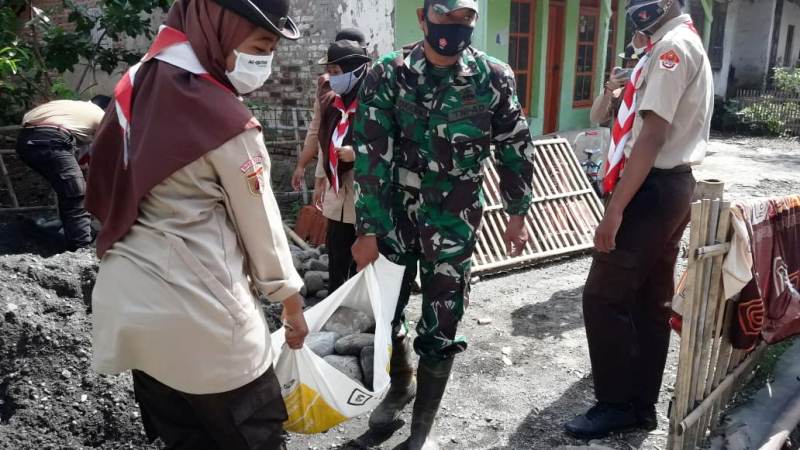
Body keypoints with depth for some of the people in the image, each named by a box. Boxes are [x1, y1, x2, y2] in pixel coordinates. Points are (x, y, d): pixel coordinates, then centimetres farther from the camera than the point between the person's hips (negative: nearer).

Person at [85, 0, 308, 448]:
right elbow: (259, 222, -9)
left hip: (129, 304, 8)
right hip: (199, 316, -8)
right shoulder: (226, 120, -17)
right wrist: (292, 303, 4)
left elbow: (104, 191, 12)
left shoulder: (136, 84, 5)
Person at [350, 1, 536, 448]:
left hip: (455, 221, 0)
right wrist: (368, 229, -13)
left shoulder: (494, 77, -6)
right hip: (394, 214, 1)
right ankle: (401, 384, 44)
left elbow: (516, 147, 5)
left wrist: (518, 213, 6)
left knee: (441, 327, 3)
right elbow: (372, 157, -11)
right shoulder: (388, 75, -8)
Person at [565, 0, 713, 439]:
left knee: (603, 297, -3)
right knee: (651, 301, 13)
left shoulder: (671, 46, -14)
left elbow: (653, 136, -22)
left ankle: (616, 405, 9)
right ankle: (641, 404, 23)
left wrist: (615, 209, -23)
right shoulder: (687, 44, 19)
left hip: (653, 190, -10)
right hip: (674, 188, 10)